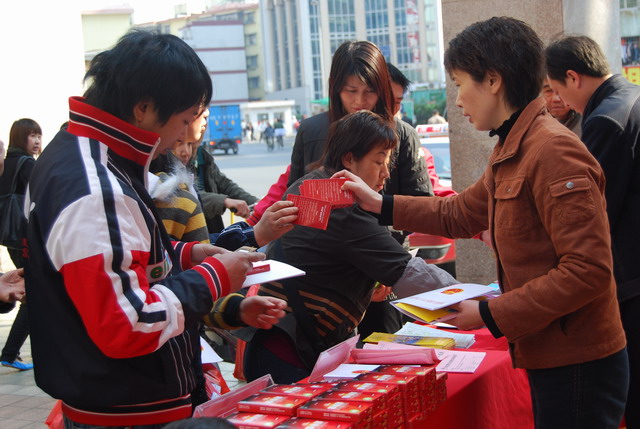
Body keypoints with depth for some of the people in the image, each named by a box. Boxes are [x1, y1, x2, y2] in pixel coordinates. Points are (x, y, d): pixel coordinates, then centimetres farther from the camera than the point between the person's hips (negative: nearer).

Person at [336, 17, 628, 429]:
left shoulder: (553, 151, -20)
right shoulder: (511, 151, 12)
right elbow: (459, 214, 25)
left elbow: (588, 271, -24)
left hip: (578, 368, -9)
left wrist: (490, 314, -19)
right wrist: (379, 203, 24)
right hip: (551, 360, 9)